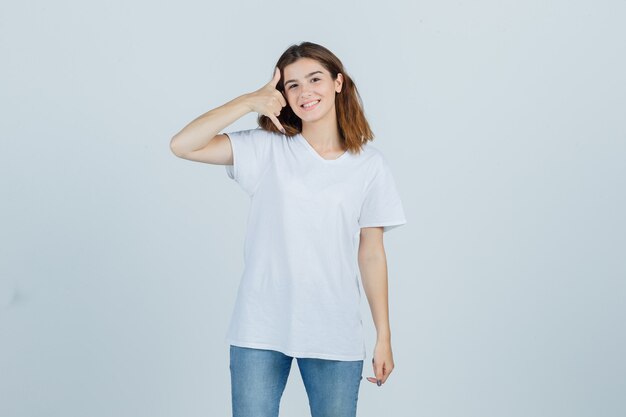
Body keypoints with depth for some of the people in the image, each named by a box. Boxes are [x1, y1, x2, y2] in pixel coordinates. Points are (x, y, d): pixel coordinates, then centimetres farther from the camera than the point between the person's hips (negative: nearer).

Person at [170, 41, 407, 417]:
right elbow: (183, 146, -10)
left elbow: (372, 252, 5)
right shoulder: (267, 149, 0)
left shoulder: (370, 164, 2)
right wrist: (250, 101, -14)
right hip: (261, 329, 0)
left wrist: (385, 336, 4)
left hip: (335, 336, 1)